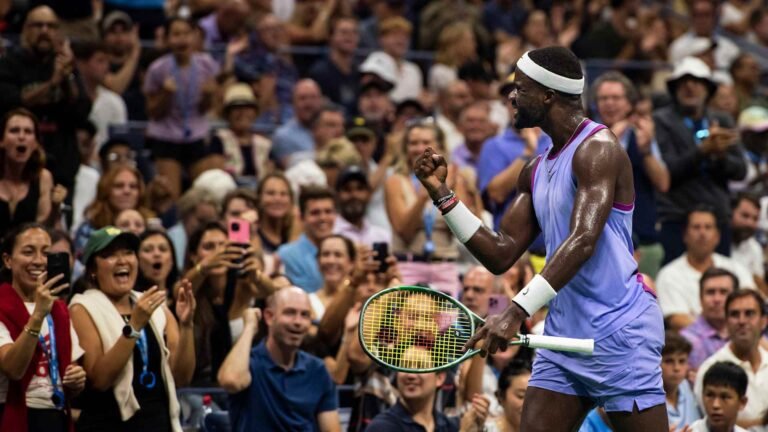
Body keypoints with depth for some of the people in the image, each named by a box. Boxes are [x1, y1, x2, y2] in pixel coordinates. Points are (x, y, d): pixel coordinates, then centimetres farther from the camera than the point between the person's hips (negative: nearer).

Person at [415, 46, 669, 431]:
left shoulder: (597, 149, -12)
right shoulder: (536, 171, 15)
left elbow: (583, 241, -25)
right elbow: (500, 255, 13)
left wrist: (518, 311, -31)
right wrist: (441, 193, 6)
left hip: (618, 334, -8)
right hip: (563, 335, 8)